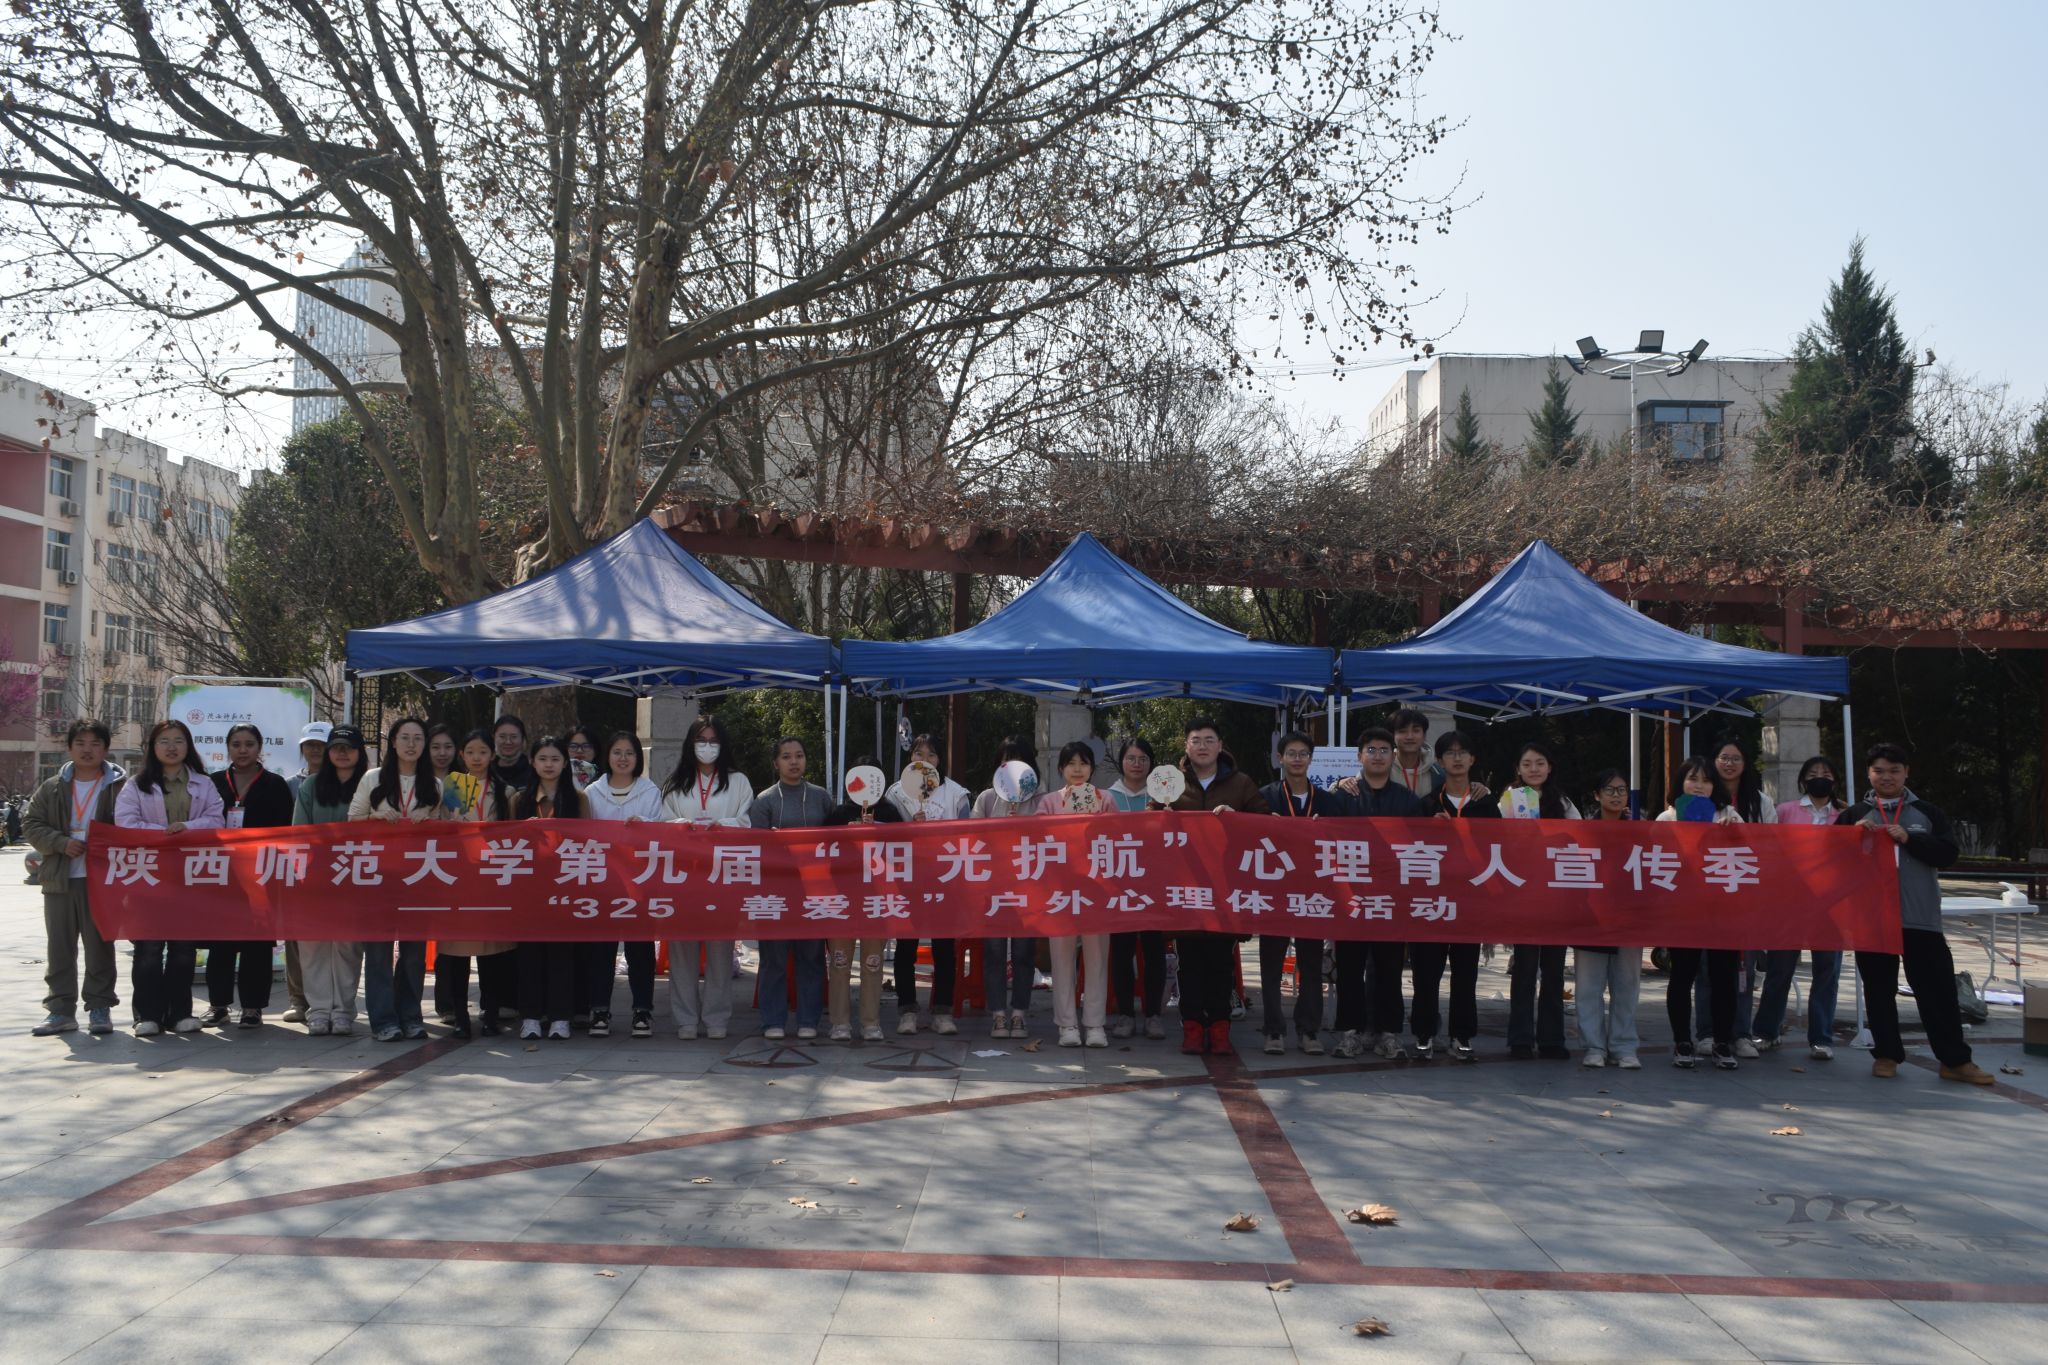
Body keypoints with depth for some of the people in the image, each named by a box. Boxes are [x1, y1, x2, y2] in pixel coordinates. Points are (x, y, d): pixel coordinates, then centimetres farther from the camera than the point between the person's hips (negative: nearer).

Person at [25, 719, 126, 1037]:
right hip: (59, 879, 3)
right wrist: (61, 843, -9)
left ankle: (100, 1007, 12)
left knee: (100, 946, 3)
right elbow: (32, 824, 7)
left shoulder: (120, 787, -1)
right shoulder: (52, 788, 9)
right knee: (59, 947, 7)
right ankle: (60, 1009, 15)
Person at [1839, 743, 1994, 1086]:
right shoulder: (1853, 815, 7)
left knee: (1938, 988, 1)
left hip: (1921, 918, 0)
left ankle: (1955, 1060, 8)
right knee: (1879, 990, 7)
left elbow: (1948, 854, -2)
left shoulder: (1927, 812, 7)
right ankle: (1886, 1054, 17)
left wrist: (1909, 839, -14)